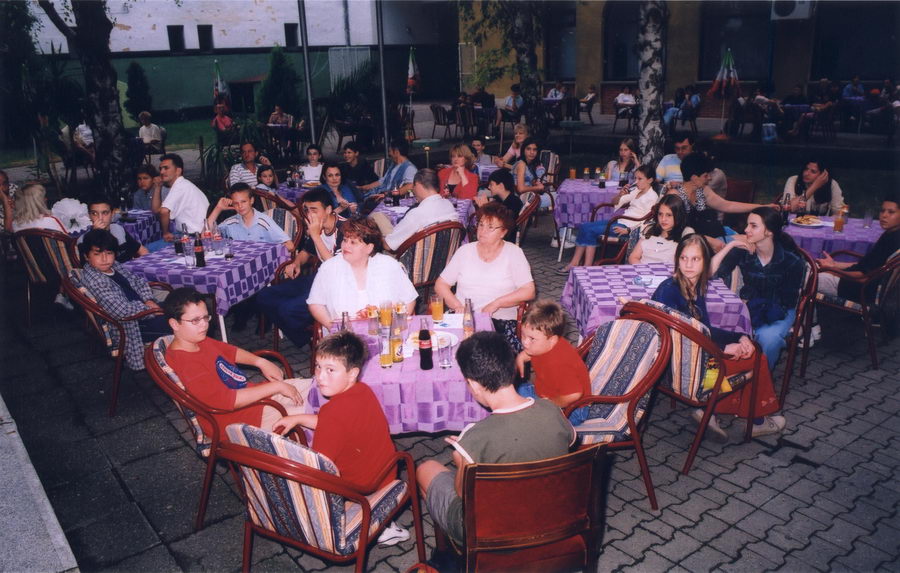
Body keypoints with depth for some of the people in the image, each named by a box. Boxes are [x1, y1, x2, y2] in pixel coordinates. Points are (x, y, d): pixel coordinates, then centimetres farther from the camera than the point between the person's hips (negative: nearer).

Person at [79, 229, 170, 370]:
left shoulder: (114, 265, 6)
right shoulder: (92, 279, -20)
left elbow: (138, 281, 17)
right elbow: (120, 310, -26)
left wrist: (149, 300, -2)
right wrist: (151, 310, -17)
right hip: (127, 327, -9)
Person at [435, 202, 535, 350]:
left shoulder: (513, 253, 6)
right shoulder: (465, 251, 13)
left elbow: (528, 291, -2)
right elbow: (440, 284, 12)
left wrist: (496, 303, -12)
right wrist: (457, 306, -6)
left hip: (501, 320, -2)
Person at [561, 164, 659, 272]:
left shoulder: (652, 197, -7)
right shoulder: (636, 191, 17)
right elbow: (615, 204, 19)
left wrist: (628, 230, -21)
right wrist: (620, 195, -3)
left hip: (628, 226, -9)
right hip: (620, 220, 9)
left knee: (590, 230, -19)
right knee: (584, 226, -6)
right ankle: (574, 263, -10)